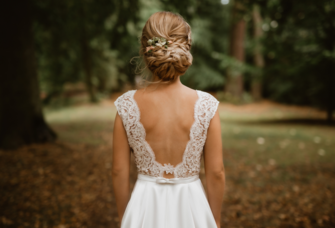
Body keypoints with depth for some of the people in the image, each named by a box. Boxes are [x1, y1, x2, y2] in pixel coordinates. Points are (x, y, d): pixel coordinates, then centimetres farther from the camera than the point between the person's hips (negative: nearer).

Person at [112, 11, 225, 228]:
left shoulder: (127, 105, -12)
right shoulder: (206, 105, -14)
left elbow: (119, 172, -6)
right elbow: (216, 173, -8)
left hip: (145, 209, 1)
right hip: (190, 207, 0)